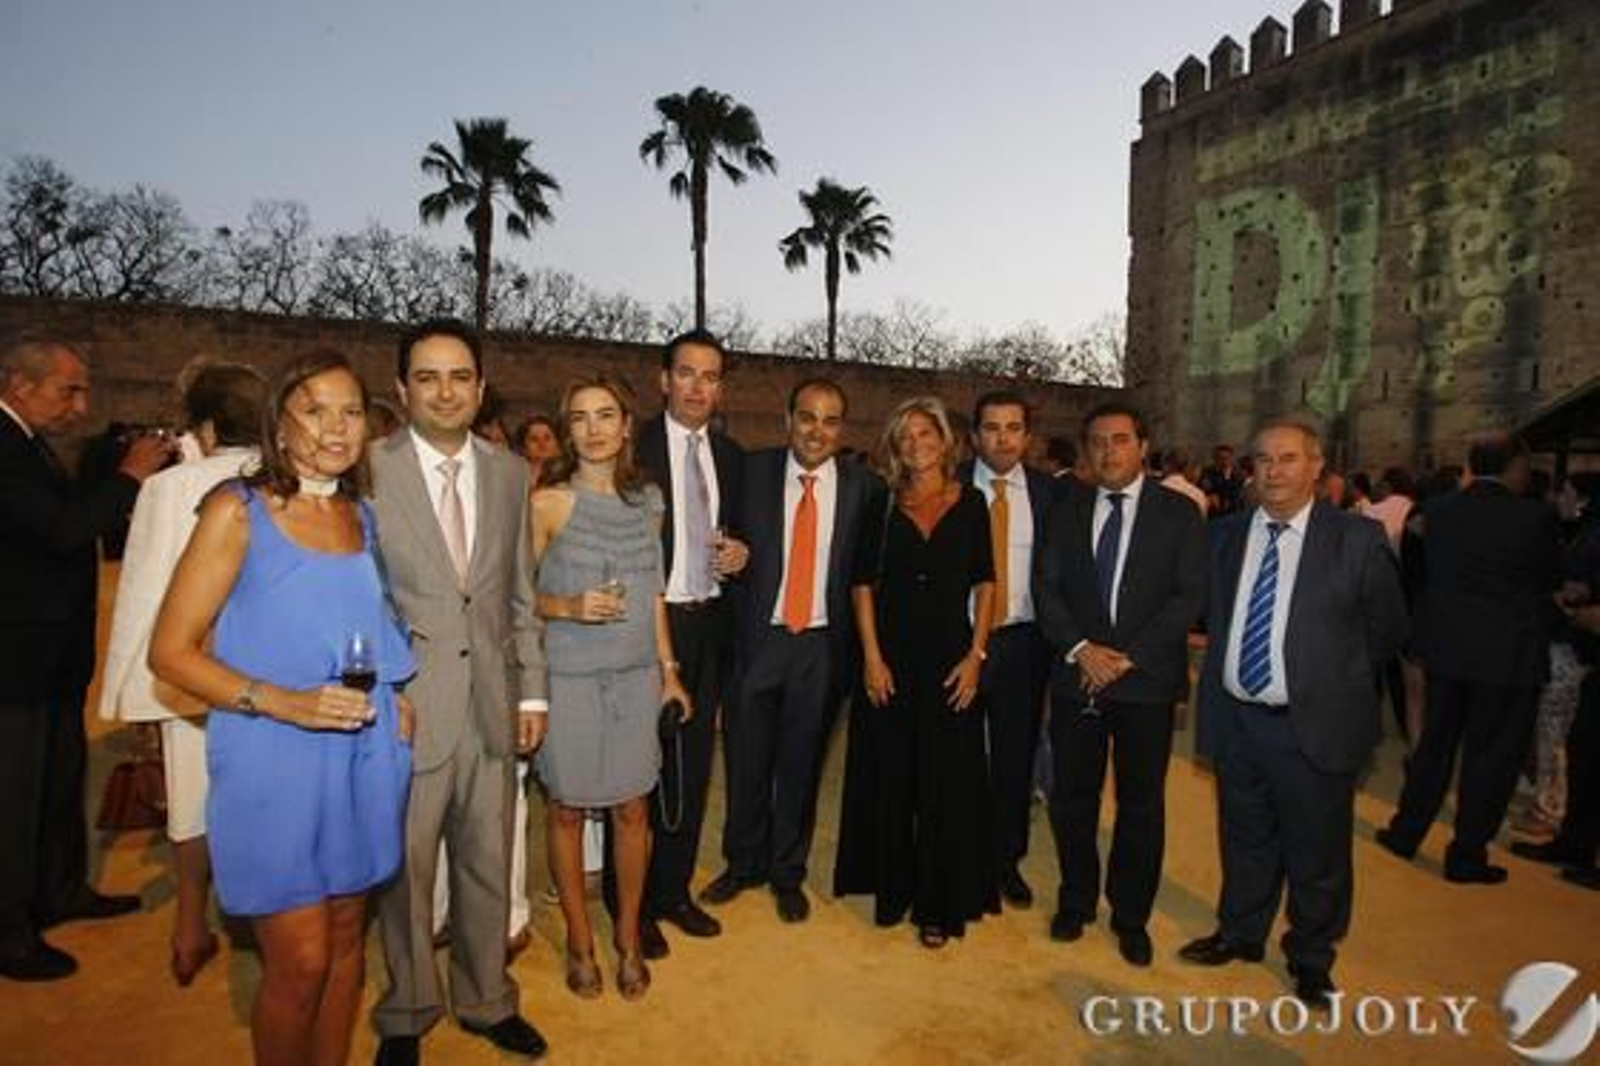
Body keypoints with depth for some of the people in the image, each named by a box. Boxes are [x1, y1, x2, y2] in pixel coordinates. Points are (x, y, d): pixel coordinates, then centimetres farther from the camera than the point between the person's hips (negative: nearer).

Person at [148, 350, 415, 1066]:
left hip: (361, 758, 5)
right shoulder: (238, 510, -7)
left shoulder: (362, 516, 8)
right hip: (272, 764, -5)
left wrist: (390, 697, 4)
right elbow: (169, 651, -8)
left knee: (346, 941, 16)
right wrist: (282, 703, -21)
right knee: (301, 961, 1)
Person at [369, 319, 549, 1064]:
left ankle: (486, 1001, 39)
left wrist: (531, 690, 7)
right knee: (405, 870, 13)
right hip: (405, 707, -3)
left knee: (489, 867, 17)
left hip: (490, 706, 4)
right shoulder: (368, 471, -7)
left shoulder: (509, 472, 5)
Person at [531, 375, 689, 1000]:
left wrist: (669, 669, 12)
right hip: (569, 678, -3)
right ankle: (579, 939, 31)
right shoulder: (548, 503, -8)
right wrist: (569, 607, -21)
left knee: (632, 809, 10)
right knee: (567, 808, 9)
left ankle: (629, 936, 31)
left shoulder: (647, 501, 5)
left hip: (636, 675, 4)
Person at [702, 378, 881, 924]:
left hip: (822, 644, 0)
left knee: (801, 766, 14)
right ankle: (743, 863, 36)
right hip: (757, 638, 0)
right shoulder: (753, 471, -2)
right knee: (747, 762, 13)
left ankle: (788, 873, 34)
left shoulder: (863, 485, -2)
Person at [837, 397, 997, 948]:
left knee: (948, 781, 6)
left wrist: (976, 654, -5)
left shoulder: (970, 503, 4)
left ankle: (939, 903, 21)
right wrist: (872, 656, -7)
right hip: (891, 657, 1)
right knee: (888, 777, 9)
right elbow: (863, 583, 1)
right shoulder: (884, 506, 4)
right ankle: (893, 887, 28)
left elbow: (984, 583, 3)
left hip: (951, 656, 0)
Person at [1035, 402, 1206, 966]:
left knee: (1141, 805, 10)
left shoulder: (1179, 512, 0)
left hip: (1146, 681, -2)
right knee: (1071, 798, 11)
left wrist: (1128, 656, -14)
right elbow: (1047, 589, 3)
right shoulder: (1067, 511, 8)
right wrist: (1080, 648, -13)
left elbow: (1189, 596, -6)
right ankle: (1076, 901, 32)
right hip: (1076, 678, 2)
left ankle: (1131, 917, 28)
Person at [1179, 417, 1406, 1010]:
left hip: (1314, 727, -3)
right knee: (1245, 840, 21)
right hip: (1235, 718, 4)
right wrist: (1224, 667, 8)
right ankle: (1240, 933, 42)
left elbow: (1387, 628, 1)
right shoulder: (1225, 536, 3)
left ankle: (1311, 959, 35)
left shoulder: (1358, 539, -8)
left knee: (1317, 853, 13)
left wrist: (1332, 677, 4)